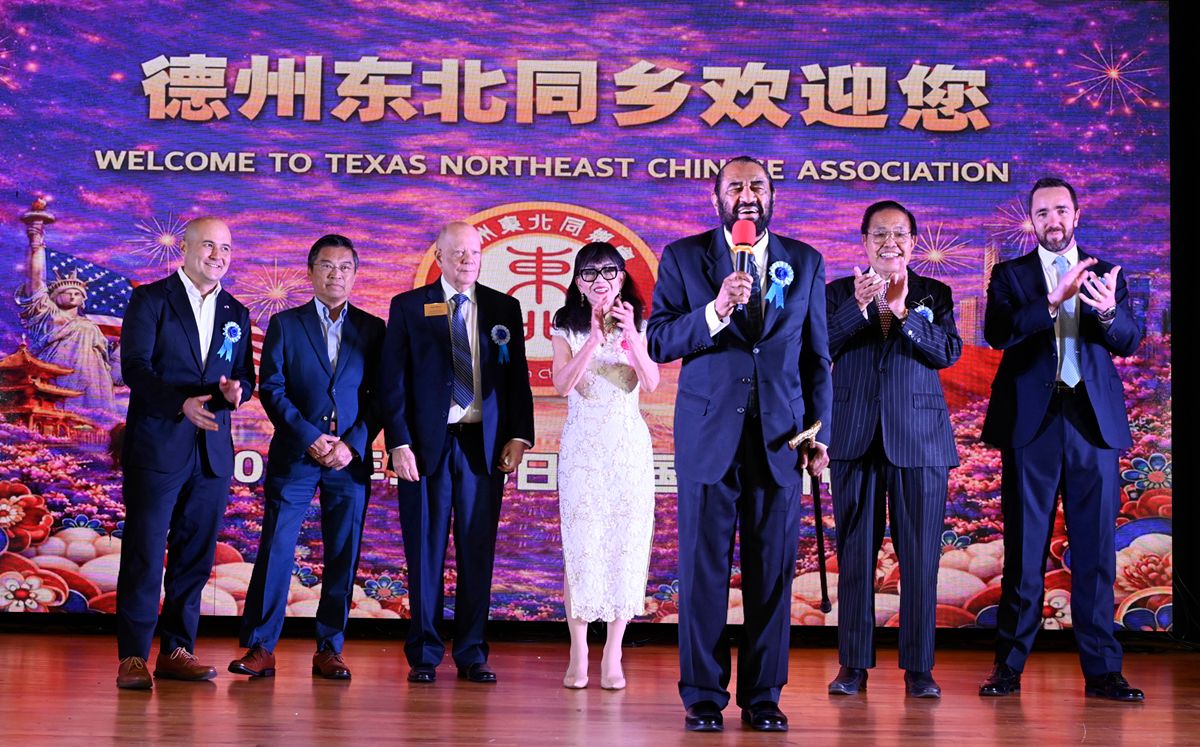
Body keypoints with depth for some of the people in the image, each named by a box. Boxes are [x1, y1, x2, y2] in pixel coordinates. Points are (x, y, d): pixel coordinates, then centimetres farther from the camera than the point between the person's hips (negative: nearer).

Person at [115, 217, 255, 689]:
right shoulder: (150, 300, 2)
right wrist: (182, 403, -21)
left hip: (212, 450, 5)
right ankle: (133, 656, 1)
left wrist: (236, 390, -9)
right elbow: (135, 367, -8)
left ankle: (177, 651, 14)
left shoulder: (236, 314, 17)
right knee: (144, 553, -4)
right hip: (156, 446, -5)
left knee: (195, 555, 6)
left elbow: (245, 375, 16)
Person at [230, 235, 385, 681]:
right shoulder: (285, 325, 7)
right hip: (294, 456, -1)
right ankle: (260, 647, 3)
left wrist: (352, 444, -8)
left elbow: (378, 396, 5)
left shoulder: (372, 330, 9)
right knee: (275, 549, -4)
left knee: (343, 556, 2)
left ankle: (329, 650, 10)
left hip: (350, 459, 1)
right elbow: (271, 389, 0)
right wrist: (309, 437, -11)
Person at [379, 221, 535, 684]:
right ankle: (424, 655, 12)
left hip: (484, 444, 2)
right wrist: (398, 443, -7)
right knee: (425, 552, 3)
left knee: (478, 551, 4)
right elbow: (392, 381, 2)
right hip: (428, 442, -1)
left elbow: (517, 377, 10)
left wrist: (519, 435, -1)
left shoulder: (504, 309, 10)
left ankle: (472, 654, 13)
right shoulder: (408, 308, 5)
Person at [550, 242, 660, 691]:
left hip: (629, 446, 1)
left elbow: (651, 384, -8)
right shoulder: (567, 328, 4)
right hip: (582, 446, -1)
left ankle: (613, 656, 7)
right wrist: (595, 336, -18)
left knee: (625, 544, 0)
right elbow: (563, 385, -11)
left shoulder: (637, 325, 6)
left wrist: (631, 334, -20)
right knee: (579, 546, -3)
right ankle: (578, 655, 4)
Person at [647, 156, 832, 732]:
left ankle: (763, 696, 13)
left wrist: (819, 433, 6)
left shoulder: (804, 262, 10)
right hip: (708, 433, -2)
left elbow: (816, 357, 12)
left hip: (780, 436, 2)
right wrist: (715, 311, -19)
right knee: (704, 569, 1)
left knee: (772, 570, 4)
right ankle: (703, 695, 10)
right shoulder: (684, 258, 4)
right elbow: (659, 342, -4)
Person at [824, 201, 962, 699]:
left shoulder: (935, 295, 8)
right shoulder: (838, 293, 9)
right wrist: (858, 307, -20)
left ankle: (919, 668, 7)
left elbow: (948, 353, -8)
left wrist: (903, 311, -19)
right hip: (856, 438, 0)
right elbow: (820, 350, -7)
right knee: (855, 554, 4)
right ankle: (853, 665, 10)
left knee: (920, 557, 0)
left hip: (919, 439, 0)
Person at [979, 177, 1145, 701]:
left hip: (1093, 422, 1)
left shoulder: (1106, 274, 13)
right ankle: (1009, 665, 7)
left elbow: (1129, 342, 0)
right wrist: (1053, 303, -24)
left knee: (1095, 549, 2)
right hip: (1031, 422, -1)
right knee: (1024, 548, 2)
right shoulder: (1010, 275, 8)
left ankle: (1101, 670, 7)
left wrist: (1108, 311, -22)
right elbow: (997, 333, -10)